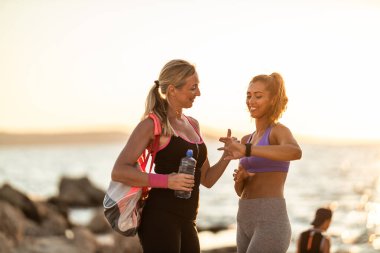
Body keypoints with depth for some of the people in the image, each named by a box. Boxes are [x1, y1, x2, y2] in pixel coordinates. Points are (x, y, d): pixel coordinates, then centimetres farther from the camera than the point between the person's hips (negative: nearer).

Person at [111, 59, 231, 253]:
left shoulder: (192, 125, 18)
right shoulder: (152, 124, -5)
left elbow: (207, 179, 20)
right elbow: (119, 172, -15)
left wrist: (227, 156, 1)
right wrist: (166, 181, -25)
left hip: (186, 223, 8)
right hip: (159, 219, -8)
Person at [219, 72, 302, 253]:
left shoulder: (280, 131, -6)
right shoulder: (247, 140, 19)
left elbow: (295, 153, -31)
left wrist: (246, 150, -36)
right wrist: (240, 177, -3)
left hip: (270, 224, -8)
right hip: (247, 223, 8)